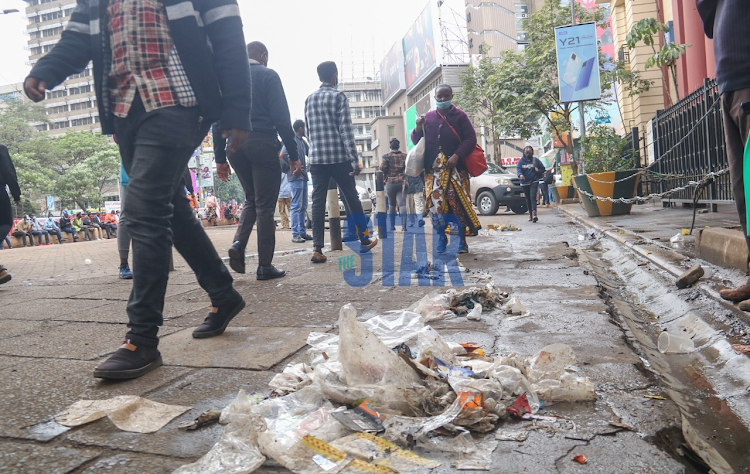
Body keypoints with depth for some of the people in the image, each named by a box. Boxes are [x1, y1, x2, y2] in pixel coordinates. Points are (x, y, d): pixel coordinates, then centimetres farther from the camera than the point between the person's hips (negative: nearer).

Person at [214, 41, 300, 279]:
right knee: (265, 205, -1)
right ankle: (265, 266, 0)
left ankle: (238, 244, -2)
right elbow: (281, 117, -7)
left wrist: (220, 158, 13)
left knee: (251, 199, 20)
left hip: (235, 146, 5)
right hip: (262, 144, -5)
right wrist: (293, 154, -5)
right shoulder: (268, 75, 2)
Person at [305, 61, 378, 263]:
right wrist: (355, 160, -11)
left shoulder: (309, 99, 13)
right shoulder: (339, 97, -3)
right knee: (352, 199, 8)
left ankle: (317, 248, -9)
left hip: (317, 158, 4)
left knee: (318, 201, -1)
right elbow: (346, 130, -10)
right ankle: (364, 240, 20)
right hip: (339, 157, -4)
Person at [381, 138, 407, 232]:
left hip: (390, 183, -1)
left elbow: (382, 169, -7)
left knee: (392, 205, 12)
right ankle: (403, 225, -24)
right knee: (402, 203, -8)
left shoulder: (387, 156, -1)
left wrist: (385, 176, 11)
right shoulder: (405, 155, 7)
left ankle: (392, 226, 16)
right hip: (402, 182, 1)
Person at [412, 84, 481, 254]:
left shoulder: (460, 115, 6)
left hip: (455, 168, -2)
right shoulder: (428, 117, 14)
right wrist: (418, 129, -5)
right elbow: (416, 141, 16)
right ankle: (441, 240, 10)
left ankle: (462, 241, 4)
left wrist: (457, 156, -13)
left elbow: (470, 138, 0)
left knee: (459, 203, -5)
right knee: (435, 204, -1)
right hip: (433, 170, 2)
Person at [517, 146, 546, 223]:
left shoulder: (535, 160, 6)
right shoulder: (521, 161, 4)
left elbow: (543, 169, 14)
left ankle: (534, 213, -27)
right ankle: (530, 214, 23)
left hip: (534, 182, -2)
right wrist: (520, 174, -32)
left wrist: (538, 171, -8)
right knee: (528, 199, 11)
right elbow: (518, 169, -11)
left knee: (533, 197, -17)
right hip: (524, 183, 2)